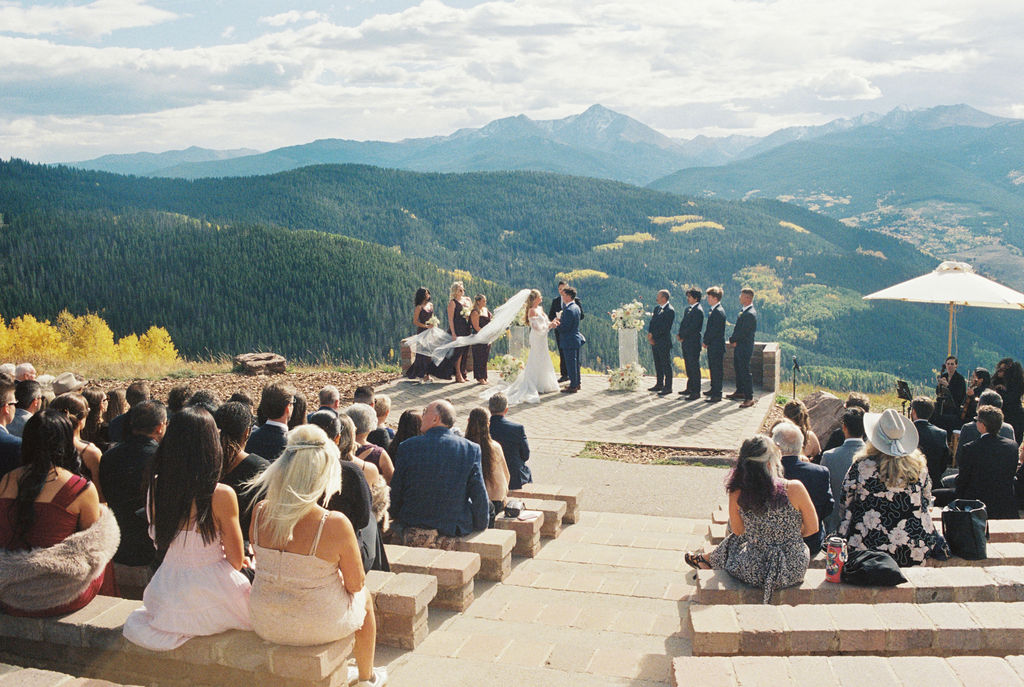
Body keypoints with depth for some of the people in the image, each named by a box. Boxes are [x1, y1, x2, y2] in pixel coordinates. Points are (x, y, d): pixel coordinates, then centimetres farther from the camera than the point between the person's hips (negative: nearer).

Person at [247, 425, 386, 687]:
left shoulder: (260, 512, -14)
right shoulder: (335, 524, -28)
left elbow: (264, 564, 4)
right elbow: (355, 584, -14)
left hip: (265, 624, 4)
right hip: (316, 627, -4)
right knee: (365, 597, 29)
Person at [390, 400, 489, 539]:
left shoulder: (407, 447, -9)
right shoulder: (471, 448, -10)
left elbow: (396, 490, 0)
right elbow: (479, 495, -7)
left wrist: (396, 517, 18)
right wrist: (481, 526, 7)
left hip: (413, 525, 2)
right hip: (455, 528, -2)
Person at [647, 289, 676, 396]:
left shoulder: (670, 311, -15)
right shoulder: (657, 308, 13)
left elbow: (665, 327, -18)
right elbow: (652, 322, 13)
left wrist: (653, 335, -14)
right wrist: (650, 335, -2)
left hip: (664, 342, -9)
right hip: (655, 341, 9)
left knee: (666, 365, -2)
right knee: (658, 364, 16)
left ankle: (668, 387, 2)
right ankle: (659, 384, 26)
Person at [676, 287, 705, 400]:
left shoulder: (698, 311, -14)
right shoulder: (688, 309, 15)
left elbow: (692, 327, -20)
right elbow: (683, 323, 17)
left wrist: (682, 335, -12)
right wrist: (679, 334, 0)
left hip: (693, 343, -9)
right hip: (686, 343, 9)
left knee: (694, 367, -5)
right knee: (689, 367, 16)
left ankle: (696, 392, -2)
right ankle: (690, 388, 26)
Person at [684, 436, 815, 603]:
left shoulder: (737, 495, -15)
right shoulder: (794, 488, -20)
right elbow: (812, 528, -5)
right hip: (795, 571, 1)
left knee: (733, 542, 32)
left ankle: (709, 559, 61)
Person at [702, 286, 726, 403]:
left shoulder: (718, 311, -18)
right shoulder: (713, 310, 13)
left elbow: (714, 330, -21)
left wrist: (706, 342, -13)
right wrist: (706, 341, 12)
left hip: (717, 346, -10)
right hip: (712, 346, 10)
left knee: (717, 370, -6)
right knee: (712, 368, 19)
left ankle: (717, 394, -3)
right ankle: (714, 389, 31)